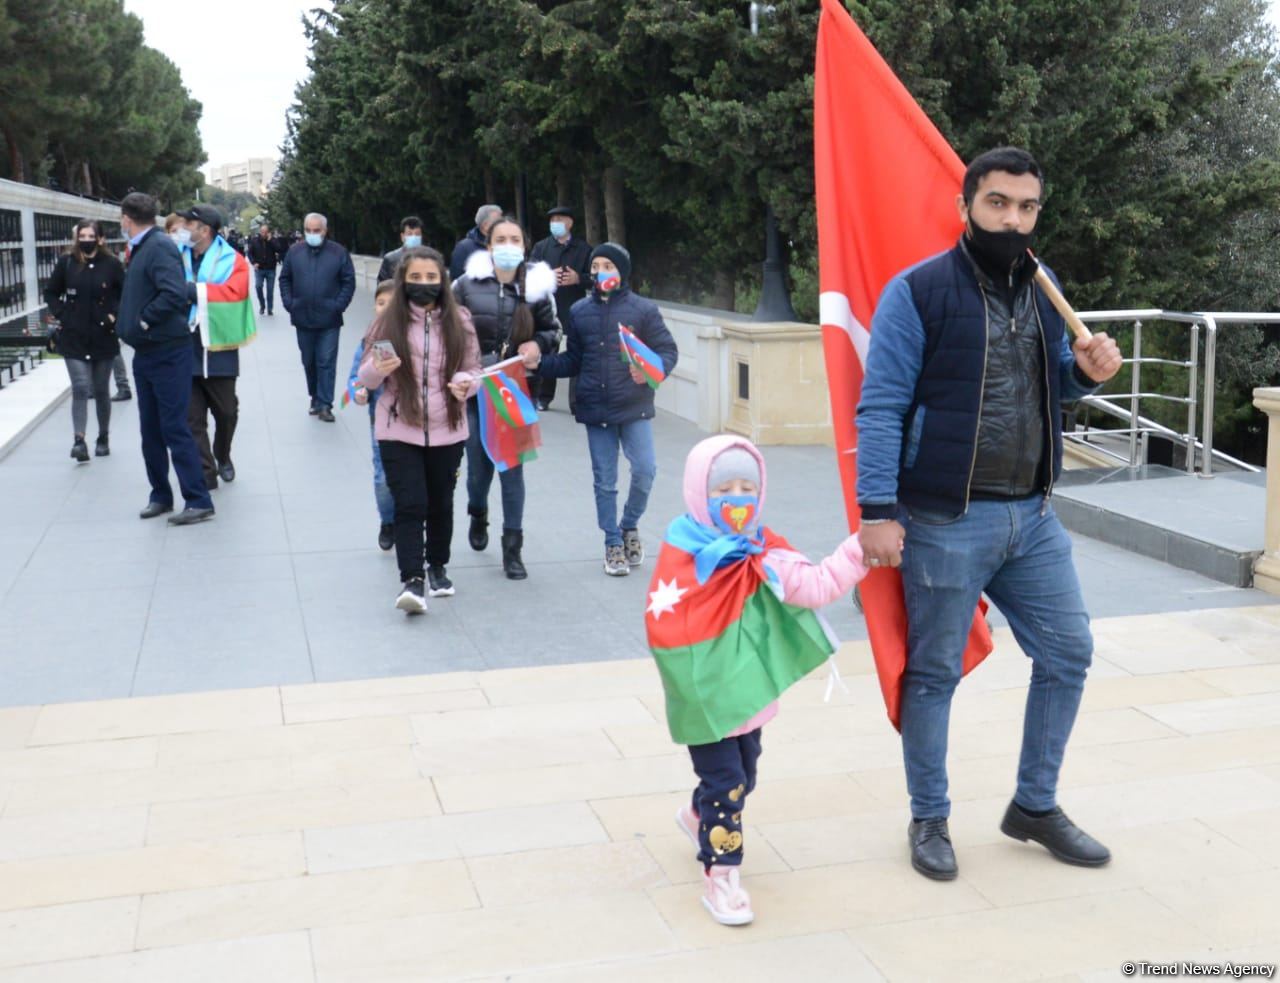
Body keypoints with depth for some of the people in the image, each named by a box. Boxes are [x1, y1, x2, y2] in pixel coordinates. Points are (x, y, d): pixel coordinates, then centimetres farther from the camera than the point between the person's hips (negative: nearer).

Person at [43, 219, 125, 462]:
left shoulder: (111, 264, -4)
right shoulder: (66, 262, -1)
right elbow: (51, 293, 10)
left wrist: (114, 315, -6)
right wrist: (60, 314, -2)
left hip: (103, 337, 0)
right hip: (73, 338, 0)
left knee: (101, 391, 11)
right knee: (80, 389, -10)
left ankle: (103, 438, 26)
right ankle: (79, 441, -13)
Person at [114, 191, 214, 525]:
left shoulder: (159, 247, -16)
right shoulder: (140, 248, 12)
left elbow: (174, 293, -28)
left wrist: (143, 320, -18)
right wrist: (128, 322, 7)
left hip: (167, 353, -9)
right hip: (146, 353, 9)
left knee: (175, 428, -6)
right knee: (151, 430, 14)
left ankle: (198, 501, -1)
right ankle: (160, 495, 24)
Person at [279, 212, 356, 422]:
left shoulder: (339, 253, -3)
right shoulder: (295, 252, 4)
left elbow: (349, 281, -1)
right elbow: (284, 279, 11)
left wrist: (339, 305, -9)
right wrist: (289, 302, 0)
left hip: (329, 320, -3)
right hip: (303, 318, 3)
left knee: (326, 362, -4)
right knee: (308, 361, 13)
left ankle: (324, 404, -1)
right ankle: (316, 398, 26)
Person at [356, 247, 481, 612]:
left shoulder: (459, 320, 0)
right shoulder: (389, 321, -3)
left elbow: (473, 368, 7)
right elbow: (365, 378, 0)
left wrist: (465, 382, -17)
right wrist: (377, 369, -23)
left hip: (446, 431, 2)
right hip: (398, 431, -2)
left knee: (441, 504, 13)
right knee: (410, 504, -10)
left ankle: (438, 567, 34)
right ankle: (411, 581, -10)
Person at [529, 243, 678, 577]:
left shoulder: (643, 309, -1)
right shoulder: (579, 311, 10)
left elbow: (668, 351, -2)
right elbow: (572, 361, 13)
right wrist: (540, 364, -2)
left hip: (634, 408, -2)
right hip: (595, 409, 3)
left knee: (645, 470, -10)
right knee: (604, 480, 7)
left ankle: (629, 526, 17)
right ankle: (613, 543, 20)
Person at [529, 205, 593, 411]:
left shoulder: (584, 248, 6)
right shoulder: (541, 247, 10)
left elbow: (593, 277, 1)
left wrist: (578, 278, -18)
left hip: (575, 310, -2)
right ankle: (543, 398, 23)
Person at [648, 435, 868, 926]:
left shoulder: (764, 554, -3)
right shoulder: (681, 554, -13)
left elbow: (816, 585, -15)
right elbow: (661, 625, -16)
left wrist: (862, 546, -24)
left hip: (747, 692, 5)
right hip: (705, 697, -5)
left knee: (743, 777, 21)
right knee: (725, 782, -4)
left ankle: (700, 816, 50)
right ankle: (719, 875, 11)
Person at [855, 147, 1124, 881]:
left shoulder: (1042, 288, 9)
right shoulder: (918, 291, -12)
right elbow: (881, 408, -14)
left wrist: (1083, 372, -2)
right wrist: (879, 510, -18)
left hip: (1033, 516, 7)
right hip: (946, 522, -6)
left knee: (1069, 654, 12)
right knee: (934, 673, 6)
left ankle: (1036, 806, 31)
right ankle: (930, 820, 25)